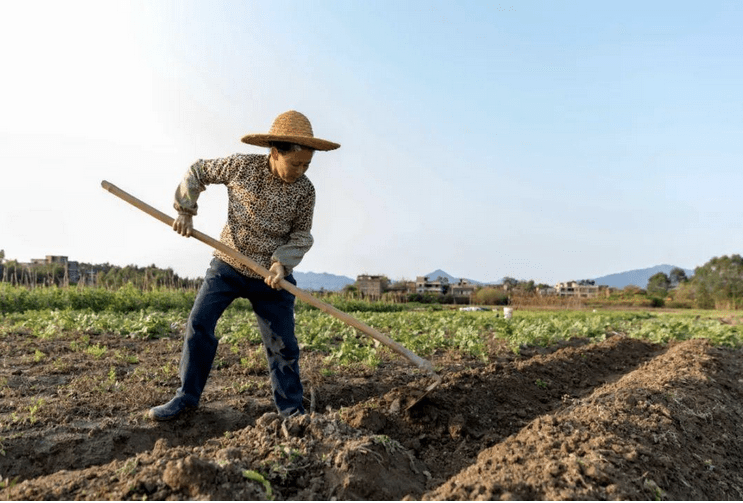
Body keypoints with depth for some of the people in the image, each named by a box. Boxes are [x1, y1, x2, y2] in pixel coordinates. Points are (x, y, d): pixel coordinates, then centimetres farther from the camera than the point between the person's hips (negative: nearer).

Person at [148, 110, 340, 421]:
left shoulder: (305, 190, -10)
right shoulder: (241, 166, -12)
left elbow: (301, 234, -1)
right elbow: (197, 173, 4)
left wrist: (283, 261, -17)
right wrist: (185, 212, -2)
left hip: (271, 276, 0)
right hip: (228, 265, 0)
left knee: (282, 343, 1)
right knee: (199, 324, -3)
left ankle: (292, 410, 17)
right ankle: (187, 396, 15)